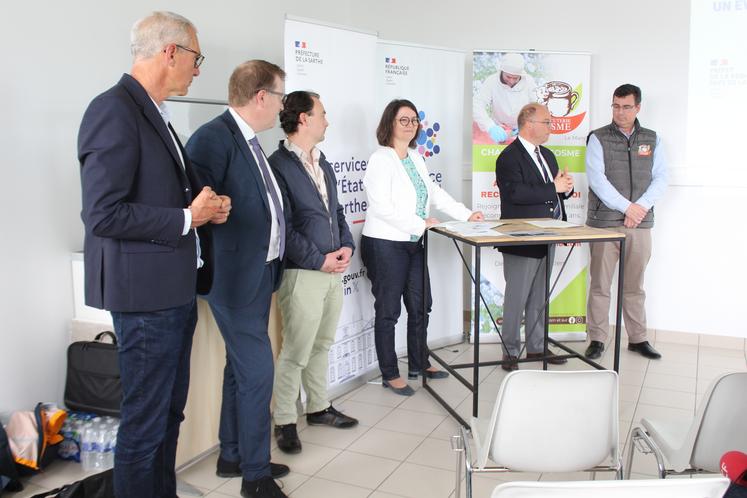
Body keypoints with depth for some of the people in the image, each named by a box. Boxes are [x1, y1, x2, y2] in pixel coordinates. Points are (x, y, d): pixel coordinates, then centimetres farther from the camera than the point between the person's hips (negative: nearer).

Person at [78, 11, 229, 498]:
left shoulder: (154, 113, 14)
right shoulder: (114, 110, -16)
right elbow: (103, 213, -22)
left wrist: (206, 206, 5)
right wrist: (187, 218, -15)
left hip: (176, 289, 10)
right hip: (146, 290, -10)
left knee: (170, 412, 19)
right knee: (145, 421, 2)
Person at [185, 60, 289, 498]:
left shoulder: (250, 141, 12)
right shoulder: (213, 138, -17)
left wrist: (272, 261, 13)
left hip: (259, 272, 10)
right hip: (236, 276, -10)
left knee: (240, 367, 18)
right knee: (258, 371, -4)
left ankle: (232, 457, 33)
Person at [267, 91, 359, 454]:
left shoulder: (322, 163, 15)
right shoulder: (278, 165, -13)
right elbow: (283, 226, -17)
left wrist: (346, 246, 4)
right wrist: (319, 260, -15)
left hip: (333, 270, 8)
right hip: (302, 273, -8)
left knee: (322, 344, 19)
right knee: (296, 352, -1)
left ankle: (319, 407, 34)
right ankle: (284, 422, 14)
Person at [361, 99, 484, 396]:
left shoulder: (416, 158, 12)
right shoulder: (381, 159, -12)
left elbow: (435, 192, 16)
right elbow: (382, 207, -20)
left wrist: (466, 214, 9)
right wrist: (420, 224, -19)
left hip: (414, 244, 8)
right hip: (385, 245, -8)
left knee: (420, 307, 13)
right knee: (388, 311, 3)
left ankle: (419, 364, 30)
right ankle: (390, 375, 15)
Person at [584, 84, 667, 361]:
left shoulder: (652, 140, 12)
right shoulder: (598, 138, 2)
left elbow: (661, 178, 5)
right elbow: (596, 179, -9)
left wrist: (641, 207, -11)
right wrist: (626, 207, -13)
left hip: (640, 224, 3)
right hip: (604, 222, -3)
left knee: (634, 286, 11)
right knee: (600, 284, 1)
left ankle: (638, 338, 20)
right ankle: (597, 339, 9)